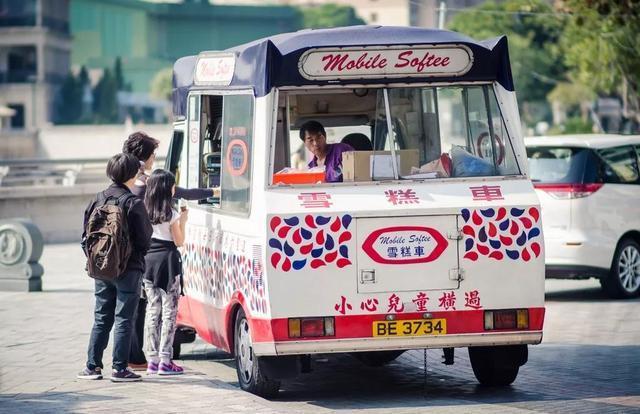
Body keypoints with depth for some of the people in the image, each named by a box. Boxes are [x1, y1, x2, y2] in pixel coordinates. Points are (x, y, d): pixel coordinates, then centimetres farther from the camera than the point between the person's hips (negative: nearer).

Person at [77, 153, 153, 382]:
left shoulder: (98, 200, 2)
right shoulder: (134, 204, -13)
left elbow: (87, 234, 6)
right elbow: (144, 239, -8)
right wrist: (139, 254, 12)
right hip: (128, 269, -5)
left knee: (101, 319, 13)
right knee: (123, 320, 0)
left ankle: (92, 366, 13)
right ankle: (120, 368, 0)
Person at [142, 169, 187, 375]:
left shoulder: (144, 212, 4)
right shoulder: (171, 215, -9)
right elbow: (179, 241, -4)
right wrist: (183, 221, 6)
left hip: (148, 260, 5)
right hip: (167, 261, -5)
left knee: (152, 310, 11)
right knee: (169, 311, -2)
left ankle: (152, 359, 12)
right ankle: (165, 360, -5)